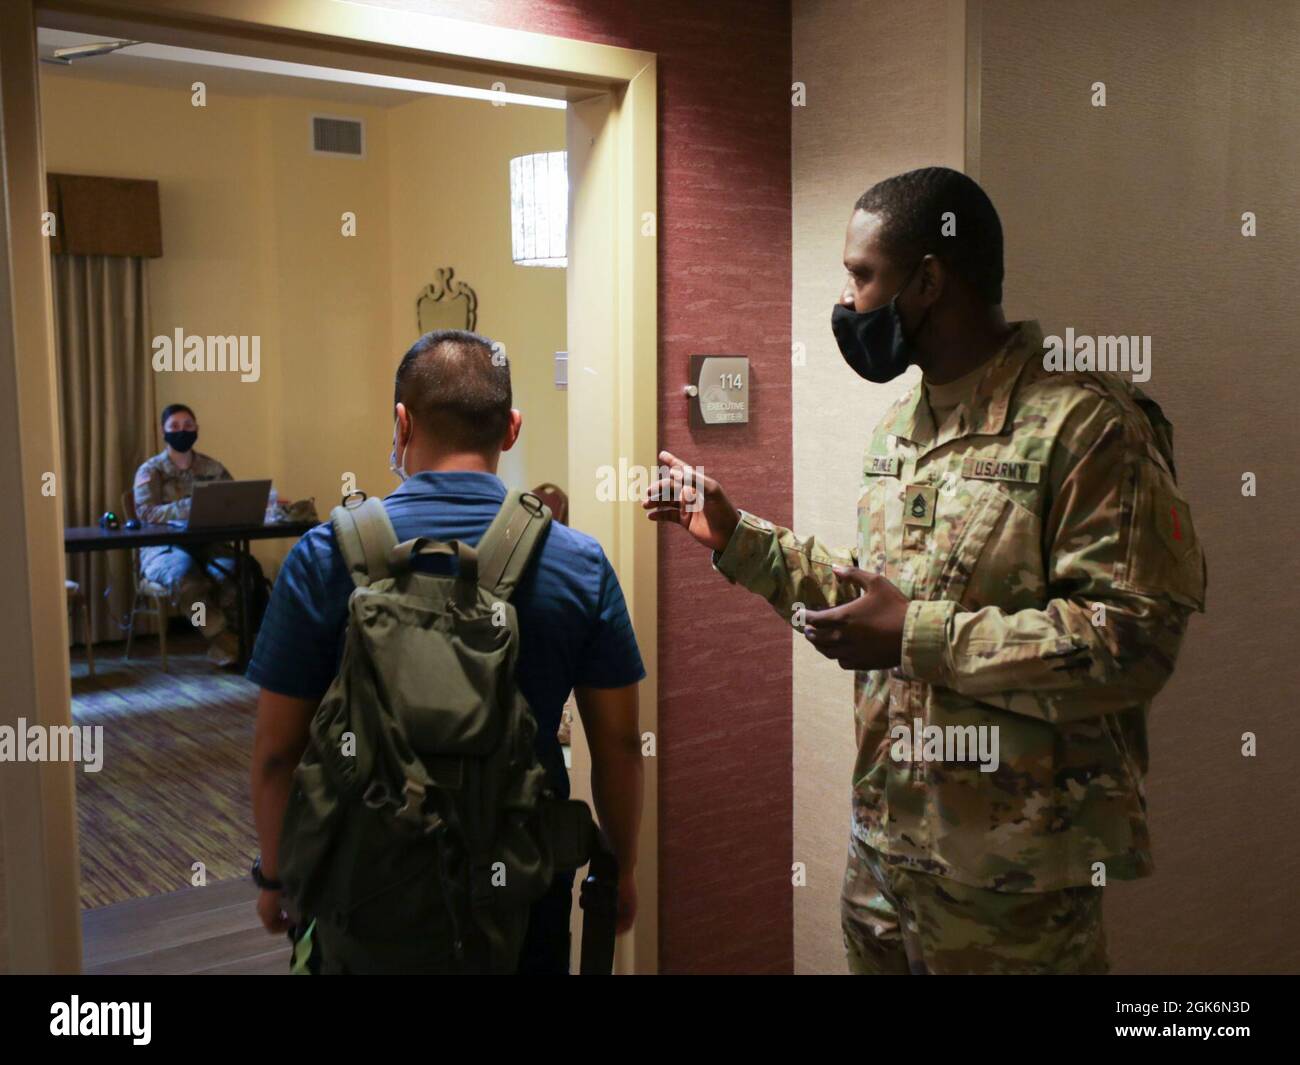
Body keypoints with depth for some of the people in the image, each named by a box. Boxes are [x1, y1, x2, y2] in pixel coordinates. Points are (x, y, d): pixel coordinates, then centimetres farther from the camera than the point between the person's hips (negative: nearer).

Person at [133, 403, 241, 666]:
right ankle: (226, 642, -27)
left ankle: (225, 642, -17)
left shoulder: (212, 468, 13)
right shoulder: (150, 470, 3)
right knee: (183, 573, -37)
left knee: (231, 570, -32)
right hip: (163, 547, -2)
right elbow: (145, 512, -13)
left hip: (206, 544, 2)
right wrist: (189, 508, -28)